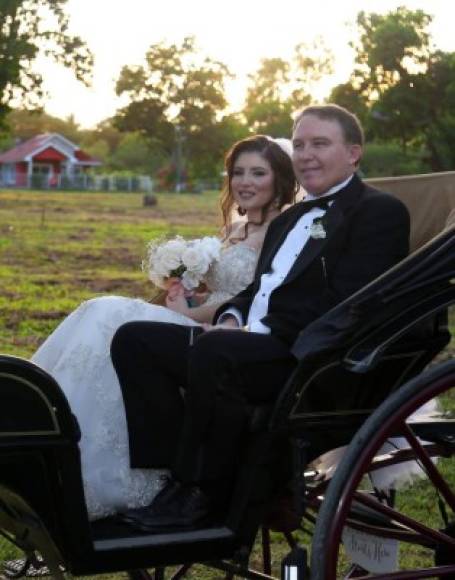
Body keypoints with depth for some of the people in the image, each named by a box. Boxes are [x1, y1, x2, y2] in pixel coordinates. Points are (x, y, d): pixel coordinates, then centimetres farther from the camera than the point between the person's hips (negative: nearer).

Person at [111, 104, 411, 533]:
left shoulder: (380, 212, -1)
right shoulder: (289, 219, 26)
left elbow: (345, 305, -13)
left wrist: (259, 333, -17)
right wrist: (231, 317, 2)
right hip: (254, 346, 9)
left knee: (215, 350, -36)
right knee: (134, 339, -5)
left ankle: (203, 497, -20)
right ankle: (177, 475, -11)